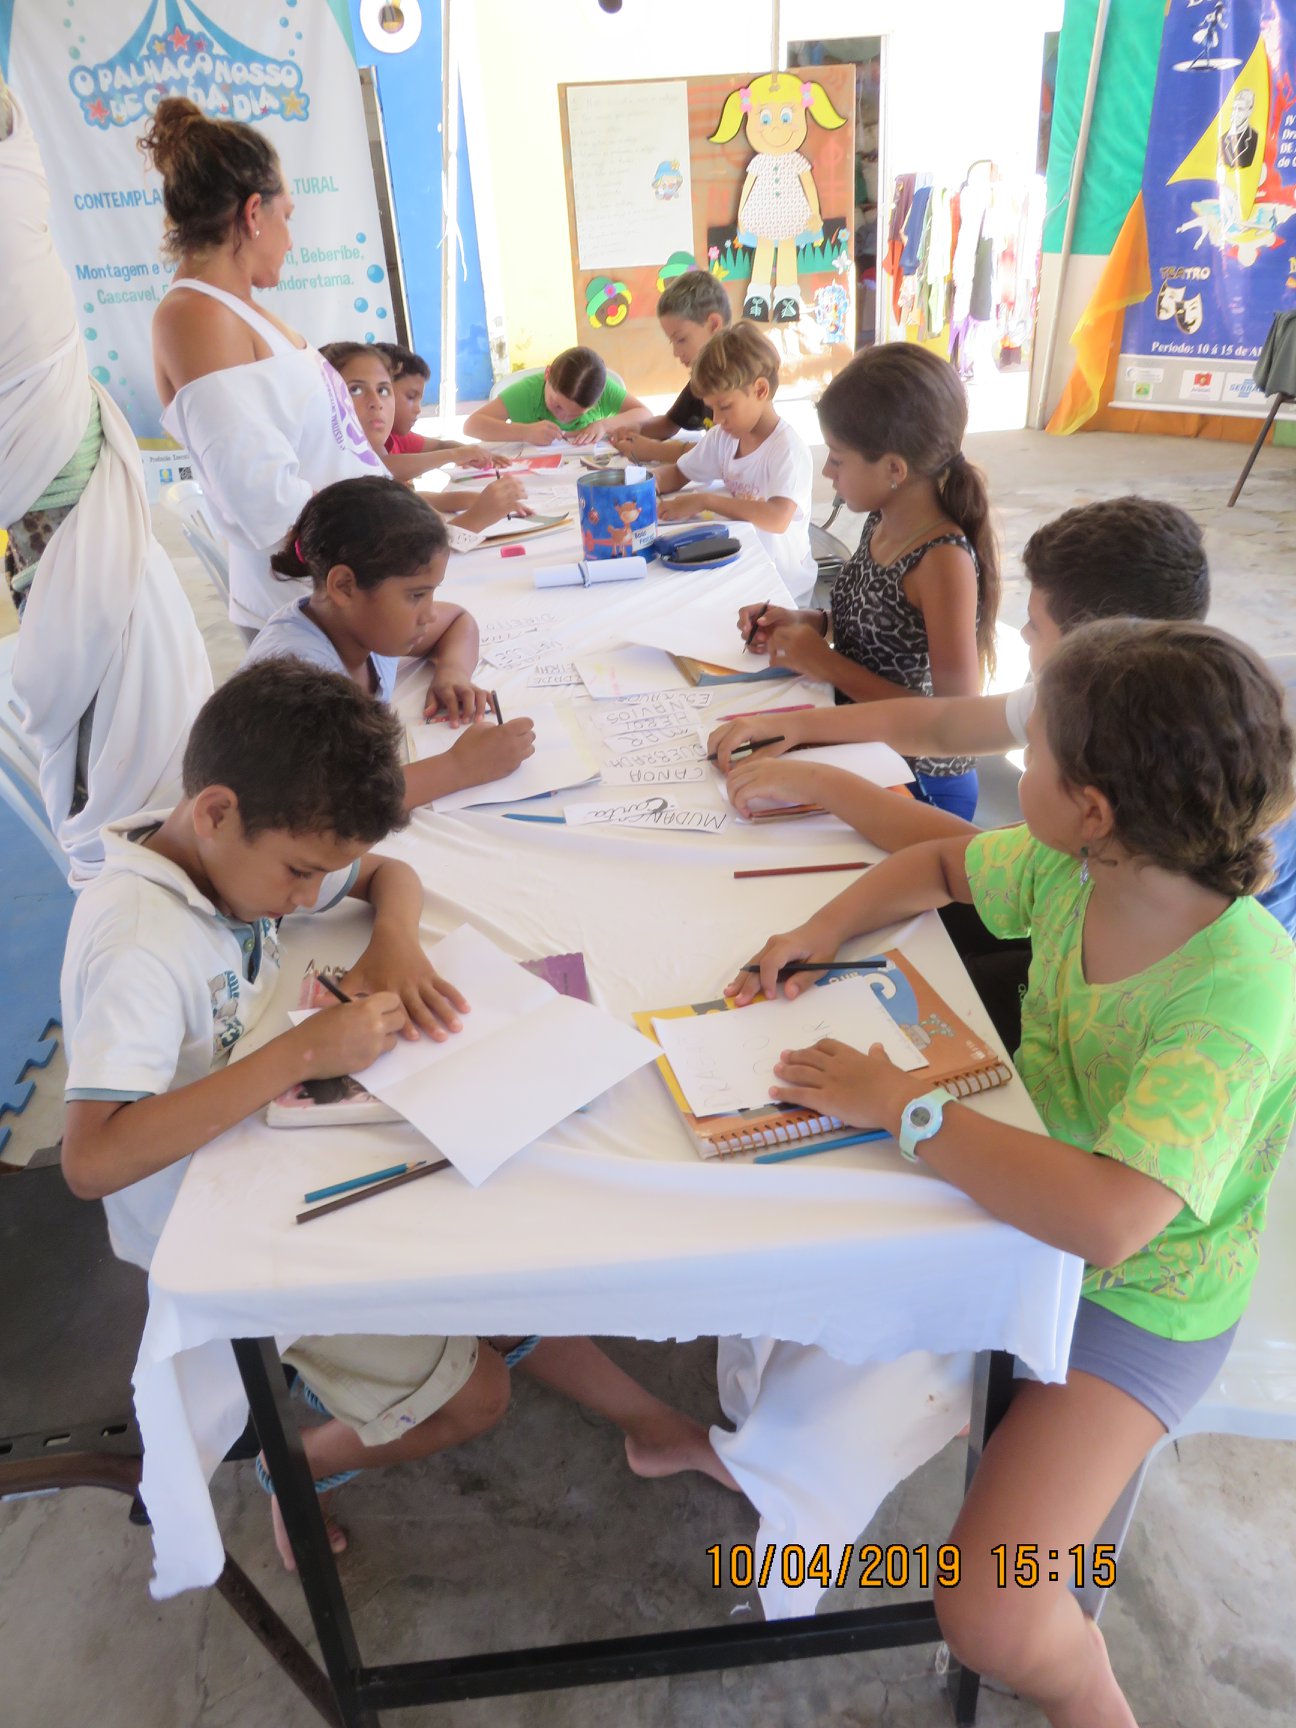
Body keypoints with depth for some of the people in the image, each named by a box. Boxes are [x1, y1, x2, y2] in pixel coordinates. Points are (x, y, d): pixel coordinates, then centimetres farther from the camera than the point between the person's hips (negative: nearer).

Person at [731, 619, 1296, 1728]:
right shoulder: (1070, 871, -12)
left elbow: (1105, 1217, -44)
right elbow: (941, 865, 9)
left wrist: (908, 1106, -34)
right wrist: (824, 930, -8)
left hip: (1141, 1295, -6)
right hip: (1023, 1194, 7)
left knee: (991, 1620, -16)